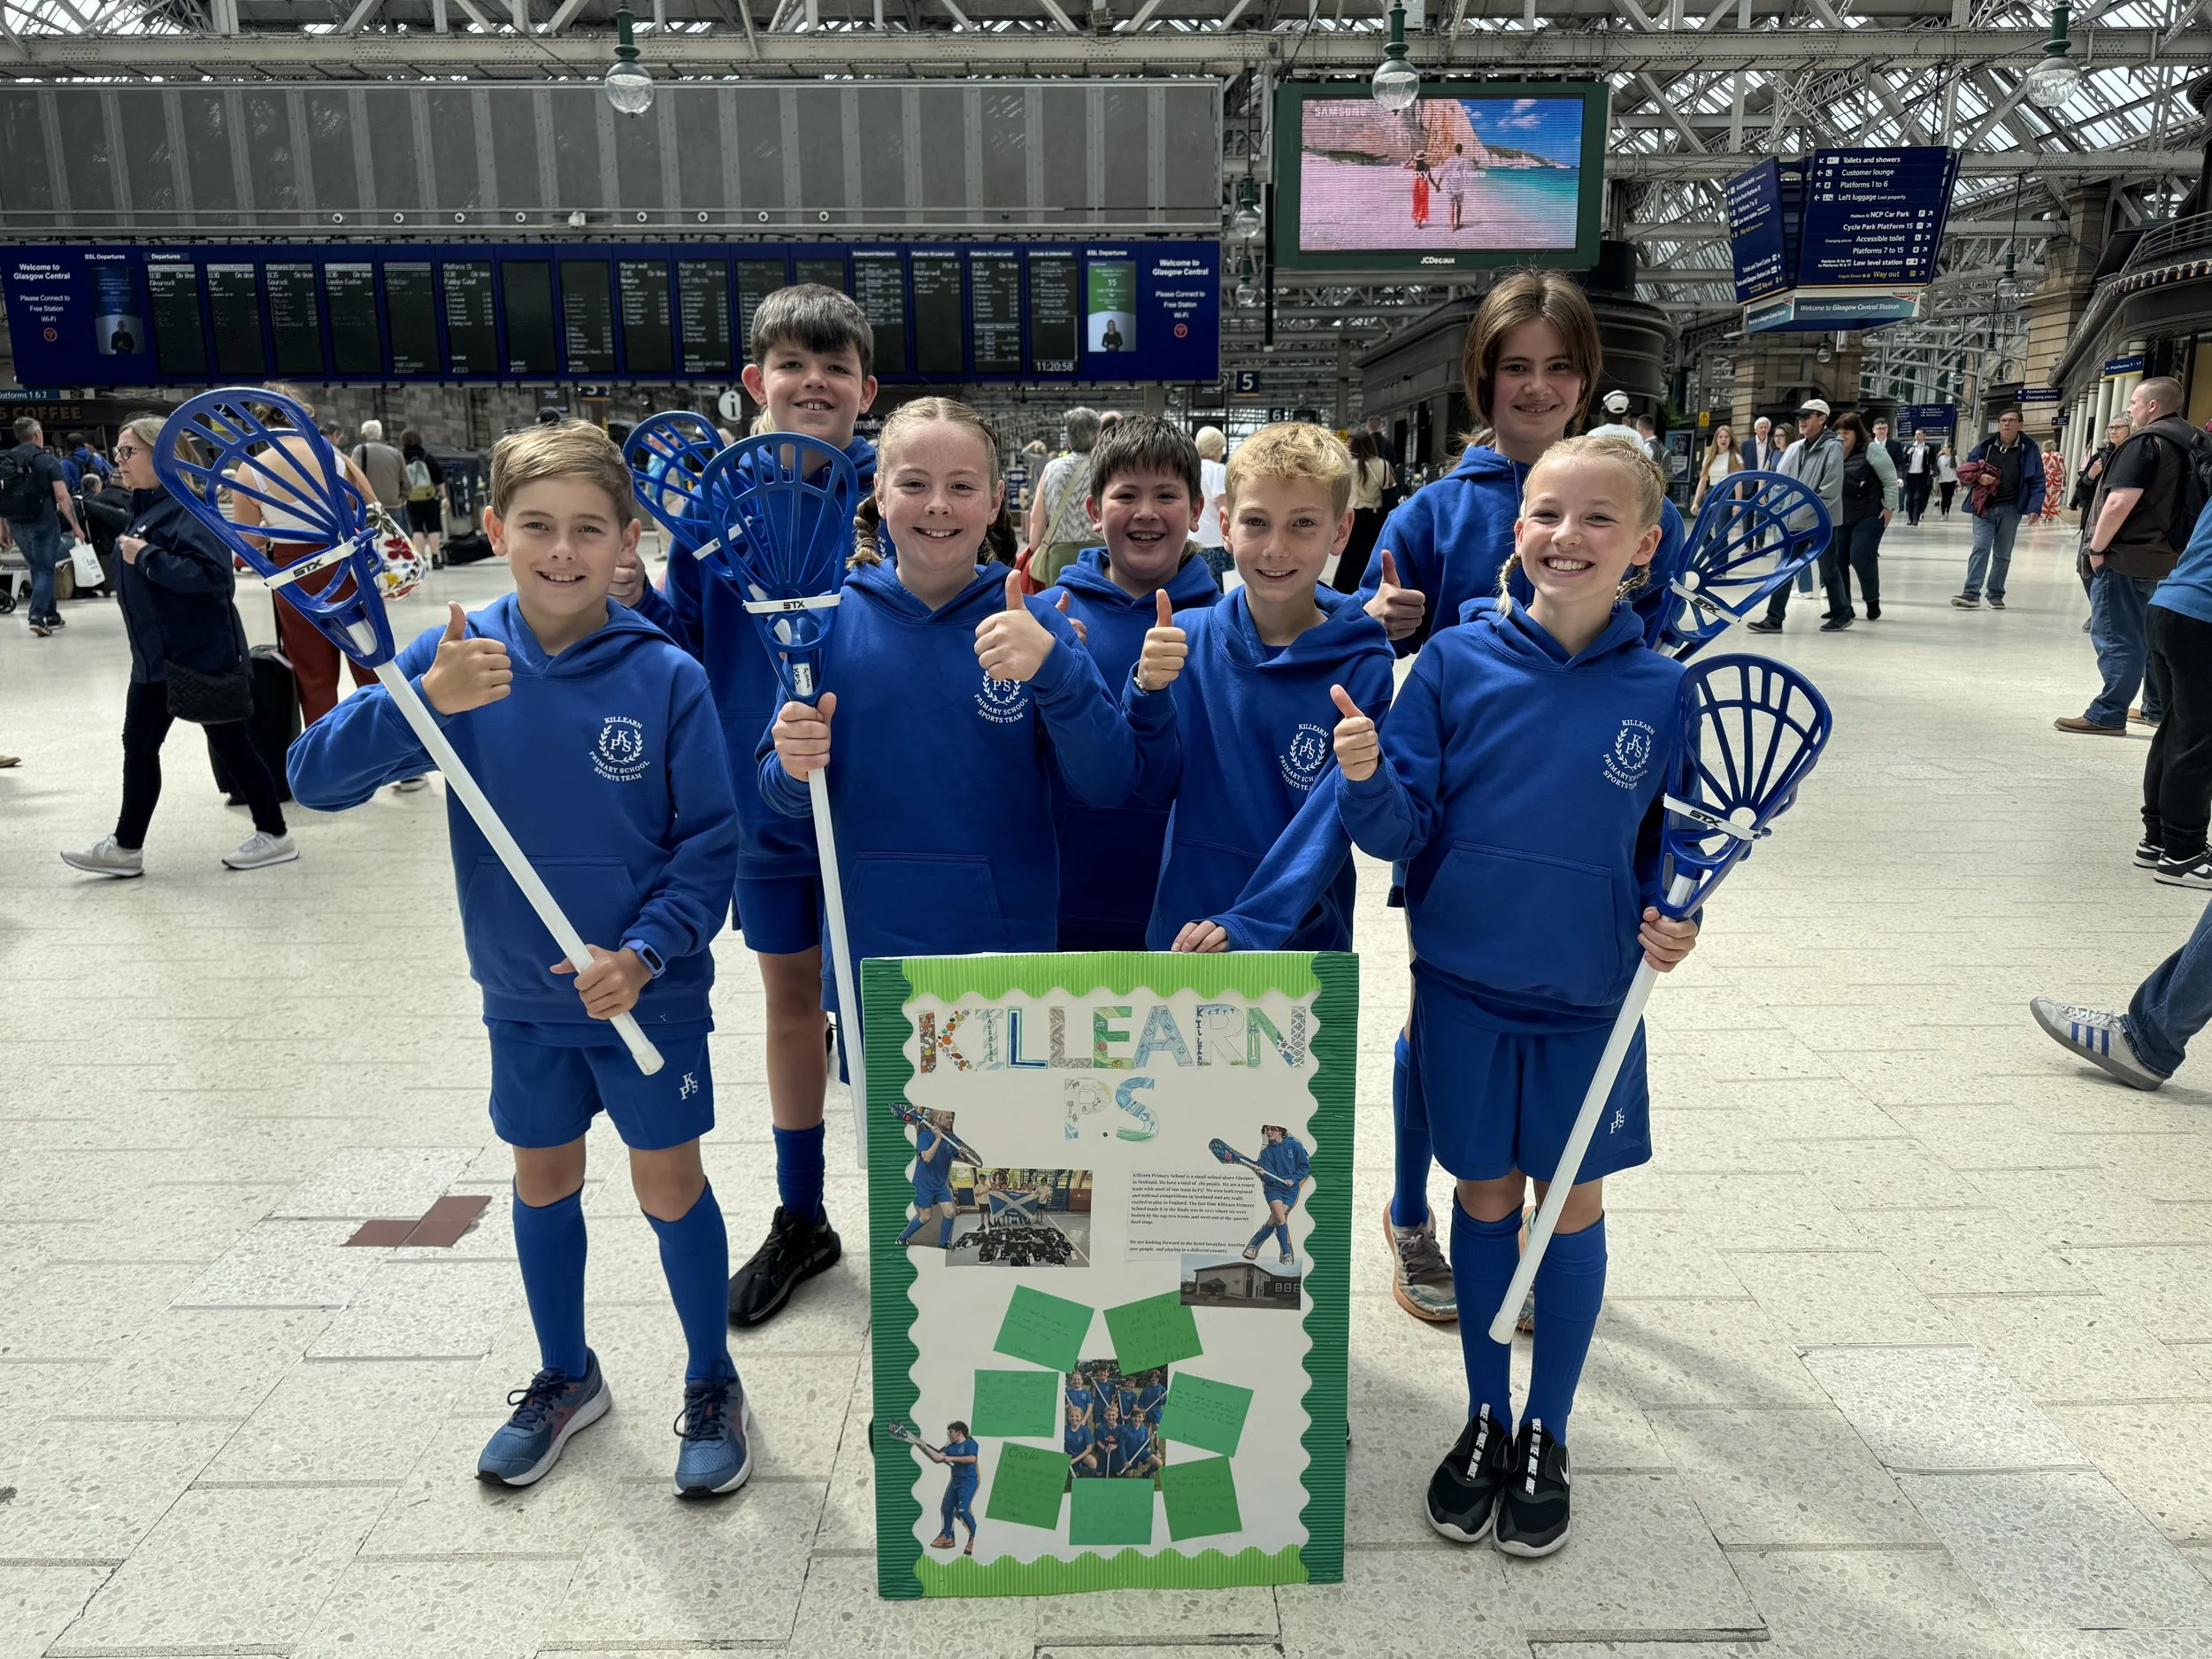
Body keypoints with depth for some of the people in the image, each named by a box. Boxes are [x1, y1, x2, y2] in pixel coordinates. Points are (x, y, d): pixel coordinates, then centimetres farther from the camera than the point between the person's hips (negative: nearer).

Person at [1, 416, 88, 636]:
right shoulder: (48, 461, -7)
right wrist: (75, 526, -8)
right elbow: (62, 497, -13)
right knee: (45, 570, 0)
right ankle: (37, 616, -14)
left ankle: (51, 617, 21)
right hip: (43, 524, -5)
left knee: (37, 569, 17)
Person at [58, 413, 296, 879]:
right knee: (139, 745, 12)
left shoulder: (186, 508, -17)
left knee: (228, 743, 1)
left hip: (202, 653, -9)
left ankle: (274, 835, 15)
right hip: (156, 657, 9)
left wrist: (146, 557, -24)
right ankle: (126, 846, 21)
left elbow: (213, 573, -29)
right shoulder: (144, 509, 11)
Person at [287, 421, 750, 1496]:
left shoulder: (666, 676, -14)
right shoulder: (455, 661, -8)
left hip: (648, 990, -3)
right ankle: (566, 1377, 41)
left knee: (669, 1185, 8)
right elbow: (315, 779, -15)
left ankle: (712, 1385, 30)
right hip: (521, 995, 3)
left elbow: (712, 842, -10)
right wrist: (422, 702, -31)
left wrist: (645, 953, -23)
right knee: (543, 1181, 18)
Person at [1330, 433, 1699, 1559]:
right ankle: (1484, 1420, 32)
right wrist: (1367, 779, -29)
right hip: (1465, 985, 0)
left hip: (1589, 999, 1)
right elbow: (1404, 828, -9)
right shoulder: (1458, 661, -8)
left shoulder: (1662, 690, -5)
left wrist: (1675, 917, -12)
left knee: (1572, 1202, 12)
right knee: (1486, 1196, 12)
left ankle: (1547, 1436, 31)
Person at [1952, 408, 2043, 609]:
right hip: (1984, 507, 0)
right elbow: (1966, 470, 12)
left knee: (2003, 554, 9)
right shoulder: (1985, 446, 5)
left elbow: (2037, 481, 1)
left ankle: (1996, 595, 17)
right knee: (1980, 549, -9)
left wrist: (2034, 507, -9)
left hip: (2010, 509, 0)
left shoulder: (2029, 449, 1)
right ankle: (1972, 593, -15)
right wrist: (1978, 477, -10)